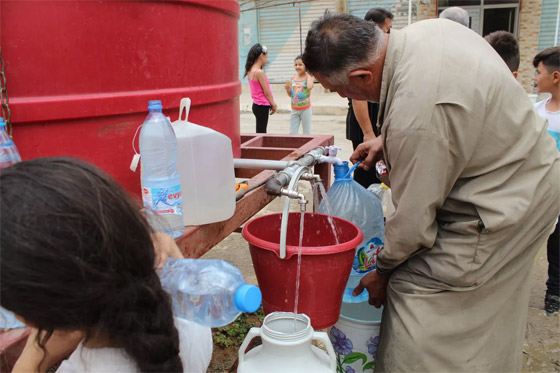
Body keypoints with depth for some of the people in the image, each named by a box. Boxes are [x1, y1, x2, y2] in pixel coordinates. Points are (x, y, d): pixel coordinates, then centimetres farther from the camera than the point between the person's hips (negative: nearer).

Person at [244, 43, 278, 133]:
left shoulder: (250, 71, 9)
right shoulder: (259, 72, -18)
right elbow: (266, 92, -15)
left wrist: (273, 103, 10)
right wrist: (273, 105, -1)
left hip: (257, 105, 9)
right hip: (262, 106, -9)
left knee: (260, 132, 13)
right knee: (261, 132, -3)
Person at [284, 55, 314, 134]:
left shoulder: (308, 77, -9)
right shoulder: (293, 77, 2)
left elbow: (310, 86, -34)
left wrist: (308, 73, -20)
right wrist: (287, 89, -10)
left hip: (305, 109, -4)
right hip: (294, 109, 4)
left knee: (306, 132, 7)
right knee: (292, 133, 7)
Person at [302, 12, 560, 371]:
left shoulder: (414, 114, -34)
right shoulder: (429, 29, -5)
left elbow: (414, 219, -23)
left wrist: (384, 272, -5)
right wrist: (386, 141, 8)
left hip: (500, 205, -10)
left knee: (414, 291, -3)